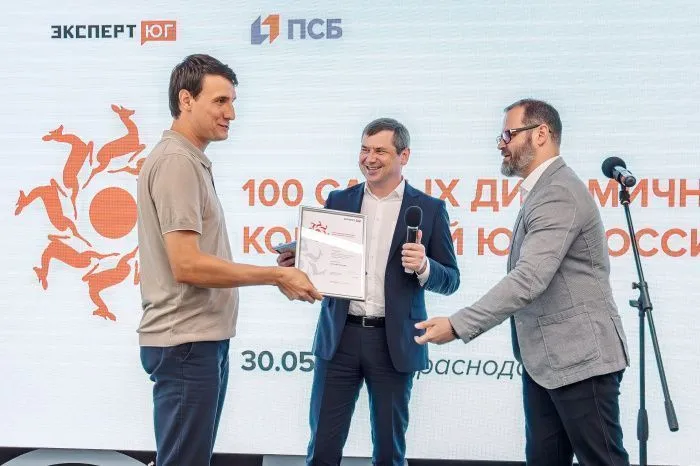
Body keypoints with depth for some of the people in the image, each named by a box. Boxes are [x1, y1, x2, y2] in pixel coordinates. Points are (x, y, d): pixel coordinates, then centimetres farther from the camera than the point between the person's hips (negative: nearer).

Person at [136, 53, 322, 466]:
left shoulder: (193, 161, 15)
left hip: (203, 339, 10)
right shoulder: (176, 161, -15)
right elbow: (187, 265, -22)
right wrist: (276, 275, -16)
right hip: (186, 343, -10)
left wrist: (276, 276, 10)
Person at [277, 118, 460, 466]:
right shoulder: (339, 201, 8)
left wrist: (423, 266, -19)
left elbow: (450, 280, 1)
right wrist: (296, 263, -11)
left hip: (394, 342, -1)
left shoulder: (429, 209, 1)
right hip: (340, 337, 2)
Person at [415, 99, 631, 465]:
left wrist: (457, 325, -28)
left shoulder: (559, 193, -17)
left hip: (580, 359, -10)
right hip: (543, 360, 10)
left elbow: (529, 280, -28)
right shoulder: (541, 191, 17)